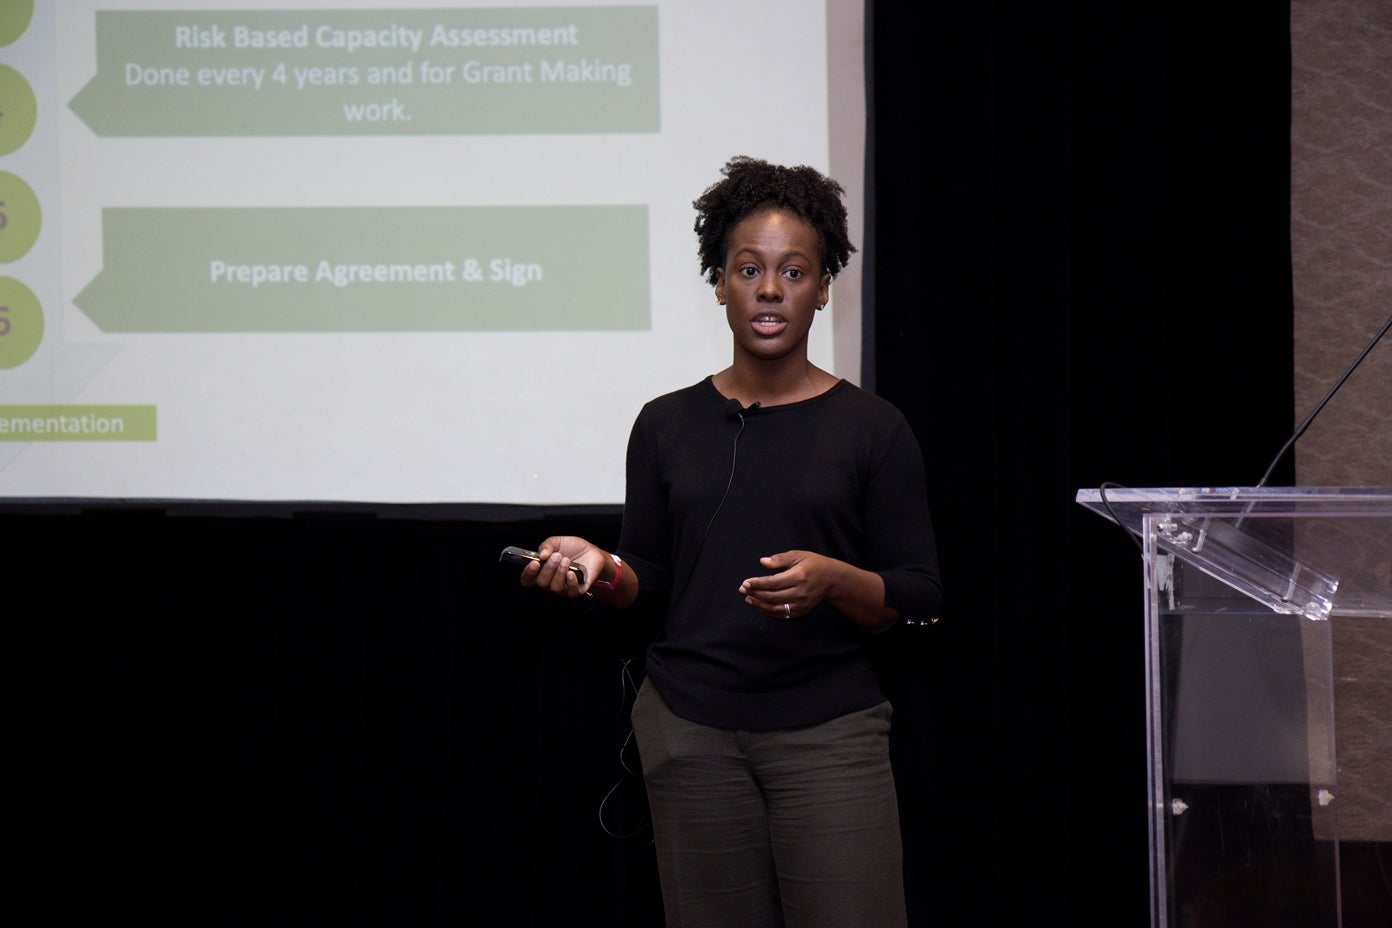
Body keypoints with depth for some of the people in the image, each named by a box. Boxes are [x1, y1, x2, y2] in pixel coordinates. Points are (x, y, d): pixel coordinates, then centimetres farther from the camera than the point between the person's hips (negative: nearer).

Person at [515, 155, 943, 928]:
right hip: (692, 731, 2)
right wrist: (601, 571, -8)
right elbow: (647, 581, 13)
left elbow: (918, 597, 0)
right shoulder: (667, 425, 9)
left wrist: (833, 581, -18)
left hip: (828, 730, -2)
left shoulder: (871, 430, 1)